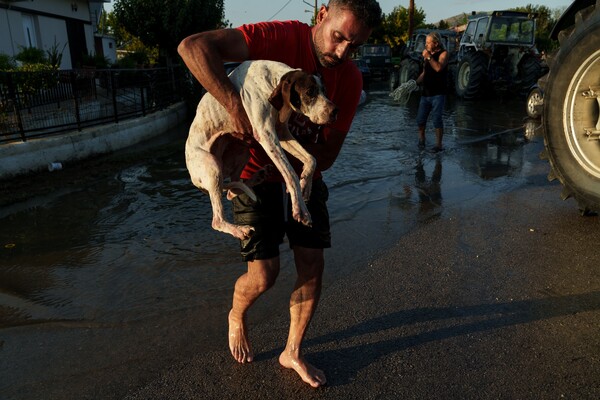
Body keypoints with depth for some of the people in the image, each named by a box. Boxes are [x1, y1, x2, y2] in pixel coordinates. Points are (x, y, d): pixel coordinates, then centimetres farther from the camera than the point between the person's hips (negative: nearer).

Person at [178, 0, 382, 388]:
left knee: (313, 266, 2)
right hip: (256, 171, -4)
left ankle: (293, 352, 25)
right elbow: (193, 46, -33)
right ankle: (237, 317, 32)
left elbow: (327, 156, -10)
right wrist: (237, 108, -43)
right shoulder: (281, 37, -23)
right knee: (264, 276, -5)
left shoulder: (350, 80, -10)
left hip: (304, 172, 5)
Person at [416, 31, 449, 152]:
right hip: (425, 92, 6)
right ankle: (421, 138, 27)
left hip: (438, 93, -6)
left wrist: (429, 57, -17)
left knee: (436, 119, -9)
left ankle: (438, 144, -2)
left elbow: (438, 68, -23)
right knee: (420, 119, 6)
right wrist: (416, 82, 10)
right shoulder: (426, 53, 15)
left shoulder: (443, 53, -4)